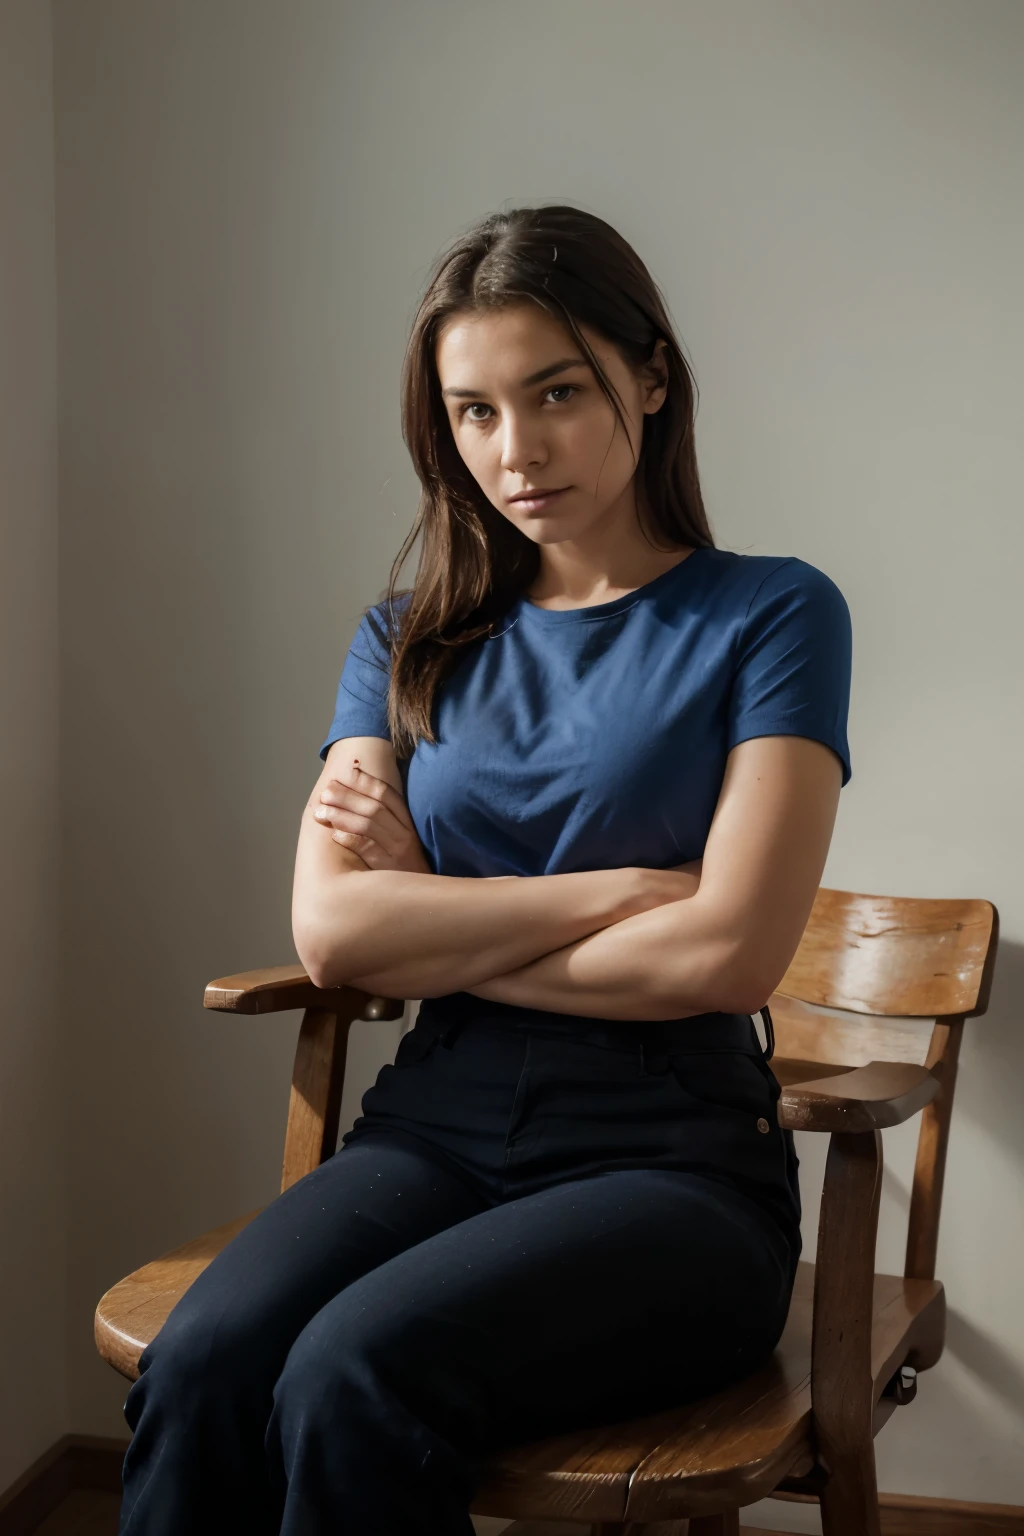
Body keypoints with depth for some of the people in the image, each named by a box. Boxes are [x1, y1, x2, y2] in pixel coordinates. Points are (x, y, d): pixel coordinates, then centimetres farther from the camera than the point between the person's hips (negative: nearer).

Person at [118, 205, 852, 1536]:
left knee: (355, 1377, -31)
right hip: (436, 1126, 4)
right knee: (200, 1364, -27)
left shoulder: (770, 615, 1)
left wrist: (433, 928, -2)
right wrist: (620, 887, -7)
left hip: (674, 1162, -3)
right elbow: (330, 930, -1)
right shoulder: (408, 640, 14)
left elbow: (728, 953, -10)